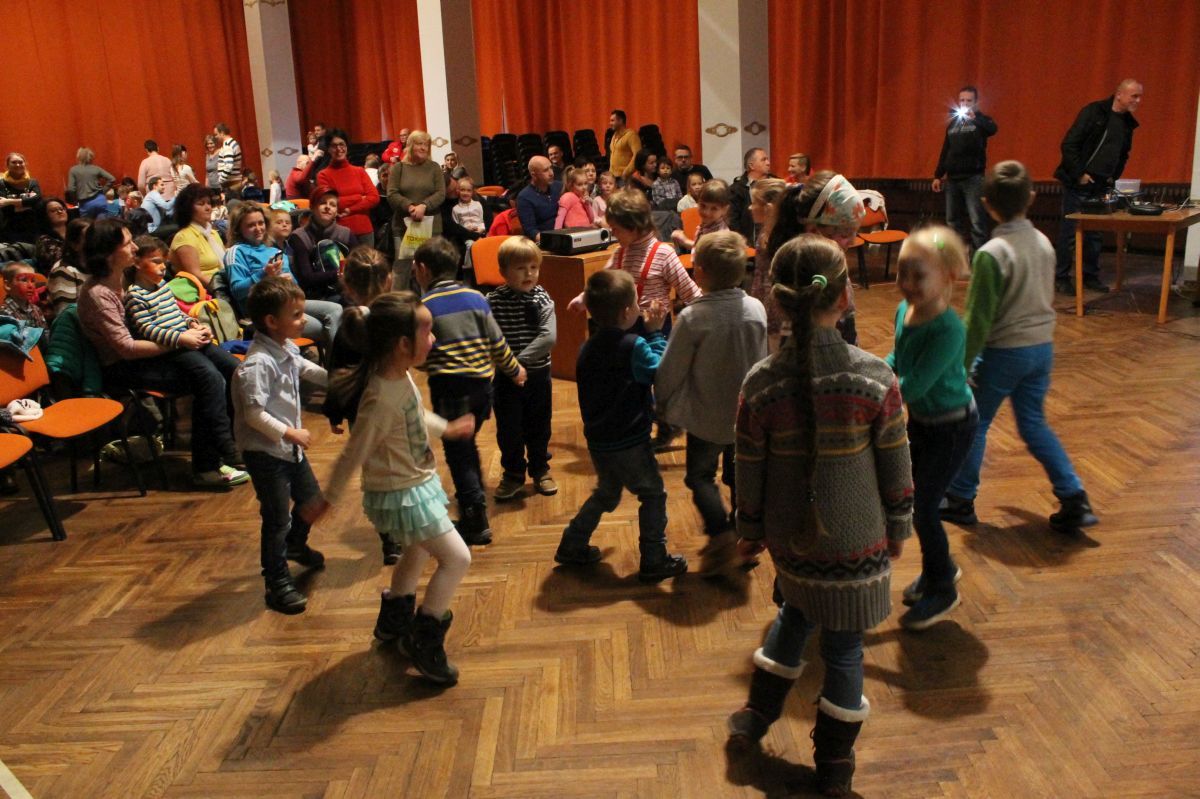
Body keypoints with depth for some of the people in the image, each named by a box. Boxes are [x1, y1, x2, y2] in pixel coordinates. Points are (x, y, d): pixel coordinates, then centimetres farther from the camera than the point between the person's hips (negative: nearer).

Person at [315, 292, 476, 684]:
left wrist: (446, 428, 29)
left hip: (418, 482, 10)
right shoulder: (382, 400, -33)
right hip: (400, 494, -10)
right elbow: (353, 454, -23)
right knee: (456, 557, -6)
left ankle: (394, 619, 51)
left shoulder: (401, 375, -5)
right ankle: (423, 641, 8)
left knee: (418, 551, 28)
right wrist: (328, 500, -12)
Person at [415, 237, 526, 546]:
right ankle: (473, 507, 31)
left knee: (458, 453, 3)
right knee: (467, 446, 21)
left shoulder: (424, 306, -7)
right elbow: (497, 343, 7)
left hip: (449, 388, -5)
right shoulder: (476, 298, 5)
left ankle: (476, 523, 5)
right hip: (482, 383, 5)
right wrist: (515, 370, 20)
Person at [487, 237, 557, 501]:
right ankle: (513, 474, 27)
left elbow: (549, 337, -19)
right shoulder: (493, 301, -9)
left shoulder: (542, 299, -8)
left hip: (538, 374, 1)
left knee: (539, 427, 15)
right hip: (505, 377, -1)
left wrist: (521, 360, -24)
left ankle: (540, 469, 34)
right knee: (508, 429, 8)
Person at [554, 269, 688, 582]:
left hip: (598, 440, 8)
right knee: (653, 495, 10)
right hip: (629, 442, -7)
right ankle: (654, 561, 16)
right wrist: (656, 332, -7)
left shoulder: (589, 348, 4)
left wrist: (647, 329, 6)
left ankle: (572, 546, 31)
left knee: (606, 494, 27)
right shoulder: (633, 345, -21)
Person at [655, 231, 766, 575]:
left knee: (700, 475, 14)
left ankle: (720, 534, 0)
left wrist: (662, 406, 4)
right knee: (739, 475, 20)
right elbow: (761, 363, 3)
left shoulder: (693, 317, -22)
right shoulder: (756, 309, -9)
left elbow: (670, 371, -14)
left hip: (706, 418, -4)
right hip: (747, 414, 4)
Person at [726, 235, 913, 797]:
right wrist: (898, 528, 9)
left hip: (790, 539, 2)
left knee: (795, 615, 30)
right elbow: (896, 468, -7)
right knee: (843, 648, 14)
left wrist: (749, 531, 11)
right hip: (856, 541, -2)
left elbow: (749, 473, -5)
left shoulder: (760, 382, -14)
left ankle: (756, 717, 39)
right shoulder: (875, 377, -17)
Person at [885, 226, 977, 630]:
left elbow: (913, 386, -32)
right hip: (919, 419, 8)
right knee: (914, 502, 18)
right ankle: (940, 568, 43)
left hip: (951, 427, -8)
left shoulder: (948, 329, -31)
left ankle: (942, 591, 24)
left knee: (922, 507, 1)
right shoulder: (904, 310, -7)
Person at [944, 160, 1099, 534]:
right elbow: (1046, 300, 13)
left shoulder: (991, 254, -19)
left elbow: (979, 318, -17)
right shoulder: (1044, 243, 2)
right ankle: (1075, 500, 13)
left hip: (1003, 352, -6)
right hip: (1043, 347, 7)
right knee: (1034, 424, 18)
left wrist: (963, 363, -8)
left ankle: (960, 500, 20)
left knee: (973, 424, 10)